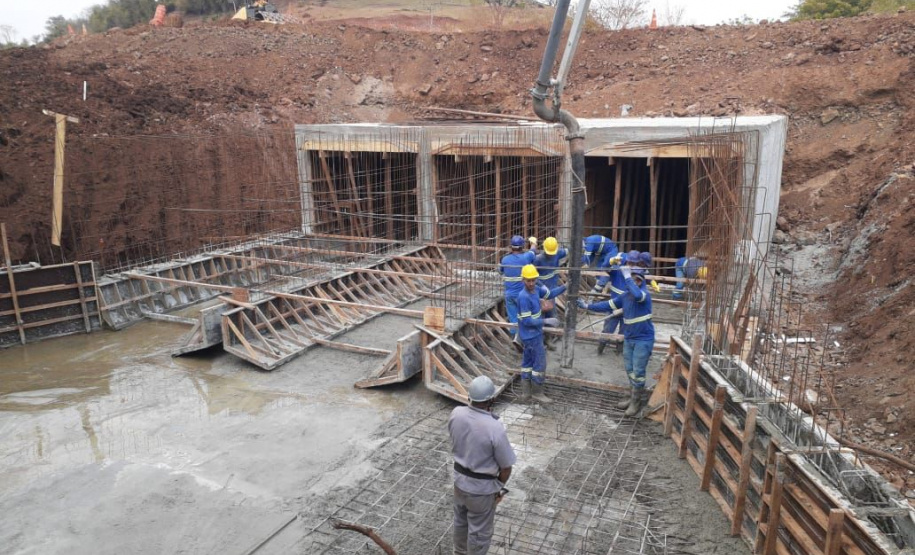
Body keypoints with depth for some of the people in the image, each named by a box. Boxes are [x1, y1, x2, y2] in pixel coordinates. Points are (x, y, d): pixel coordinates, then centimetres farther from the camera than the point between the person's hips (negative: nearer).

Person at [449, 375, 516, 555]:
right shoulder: (495, 428, -32)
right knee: (479, 530, 16)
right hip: (482, 487, -6)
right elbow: (506, 466, -18)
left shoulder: (456, 414, -16)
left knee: (460, 520, 29)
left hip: (460, 478, 6)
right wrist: (500, 486, 1)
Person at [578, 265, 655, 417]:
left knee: (637, 372, -2)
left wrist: (627, 276, -36)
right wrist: (588, 306, 6)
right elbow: (608, 305, 10)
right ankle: (634, 397, 29)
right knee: (630, 370, 15)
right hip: (628, 339, 7)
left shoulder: (645, 295, -18)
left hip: (643, 340, -7)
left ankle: (637, 401, 12)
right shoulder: (625, 295, 4)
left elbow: (637, 295, -43)